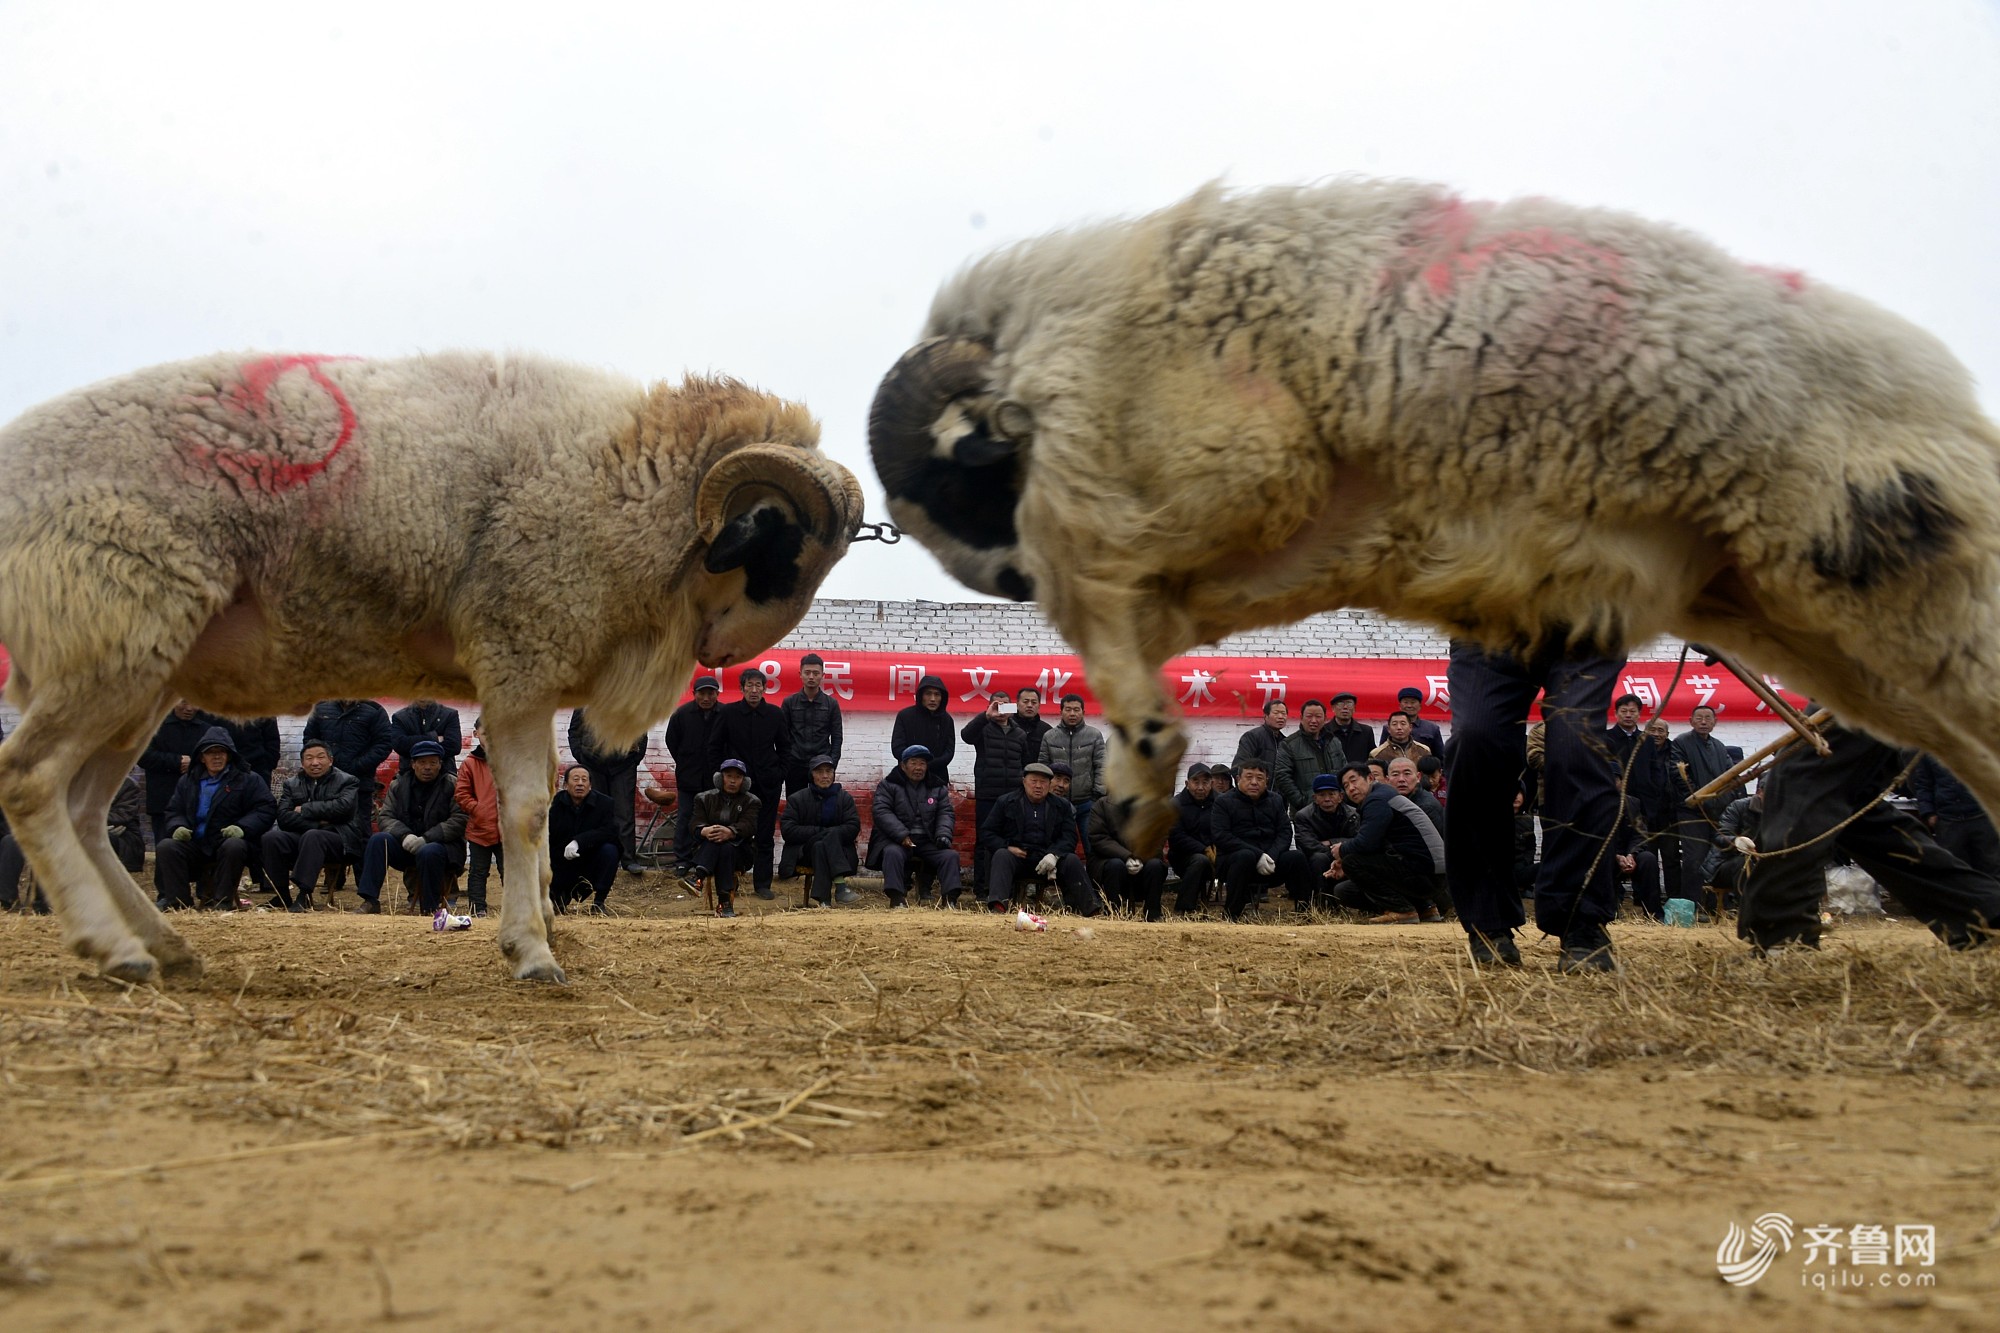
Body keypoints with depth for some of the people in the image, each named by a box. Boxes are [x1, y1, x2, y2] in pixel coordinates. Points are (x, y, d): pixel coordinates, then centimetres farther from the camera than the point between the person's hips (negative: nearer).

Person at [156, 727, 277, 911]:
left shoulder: (247, 780, 6)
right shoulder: (188, 781, 19)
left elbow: (267, 809, -3)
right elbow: (174, 811, 19)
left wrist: (242, 827, -19)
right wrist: (177, 827, -6)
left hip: (229, 842, -3)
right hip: (196, 845, 4)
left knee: (234, 847, -37)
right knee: (166, 847, -22)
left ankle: (222, 901, -27)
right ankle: (176, 899, -18)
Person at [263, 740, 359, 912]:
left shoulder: (347, 781, 8)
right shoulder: (292, 784, 17)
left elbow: (342, 807, -13)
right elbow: (283, 817, 0)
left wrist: (304, 809, -7)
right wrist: (317, 823, -13)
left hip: (335, 841, -4)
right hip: (298, 838, 4)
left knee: (312, 836, -37)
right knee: (271, 837, -26)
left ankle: (304, 896, -39)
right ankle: (282, 898, -21)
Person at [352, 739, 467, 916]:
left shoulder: (451, 785, -4)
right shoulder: (399, 784, 11)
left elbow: (458, 821, -14)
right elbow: (387, 816, 5)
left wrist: (426, 839, -21)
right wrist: (405, 836, -17)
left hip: (441, 844, -4)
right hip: (405, 844, 4)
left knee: (428, 853, -38)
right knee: (378, 840, -21)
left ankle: (431, 909, -21)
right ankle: (370, 901, -22)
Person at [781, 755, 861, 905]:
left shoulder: (844, 798, 10)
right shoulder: (797, 799, 7)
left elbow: (853, 828, -2)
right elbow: (788, 831, -6)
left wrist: (825, 832, -15)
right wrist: (820, 832, -14)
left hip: (838, 852, 0)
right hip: (804, 852, 0)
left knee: (821, 846, -34)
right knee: (819, 846, -34)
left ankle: (821, 898, -44)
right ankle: (840, 886, -45)